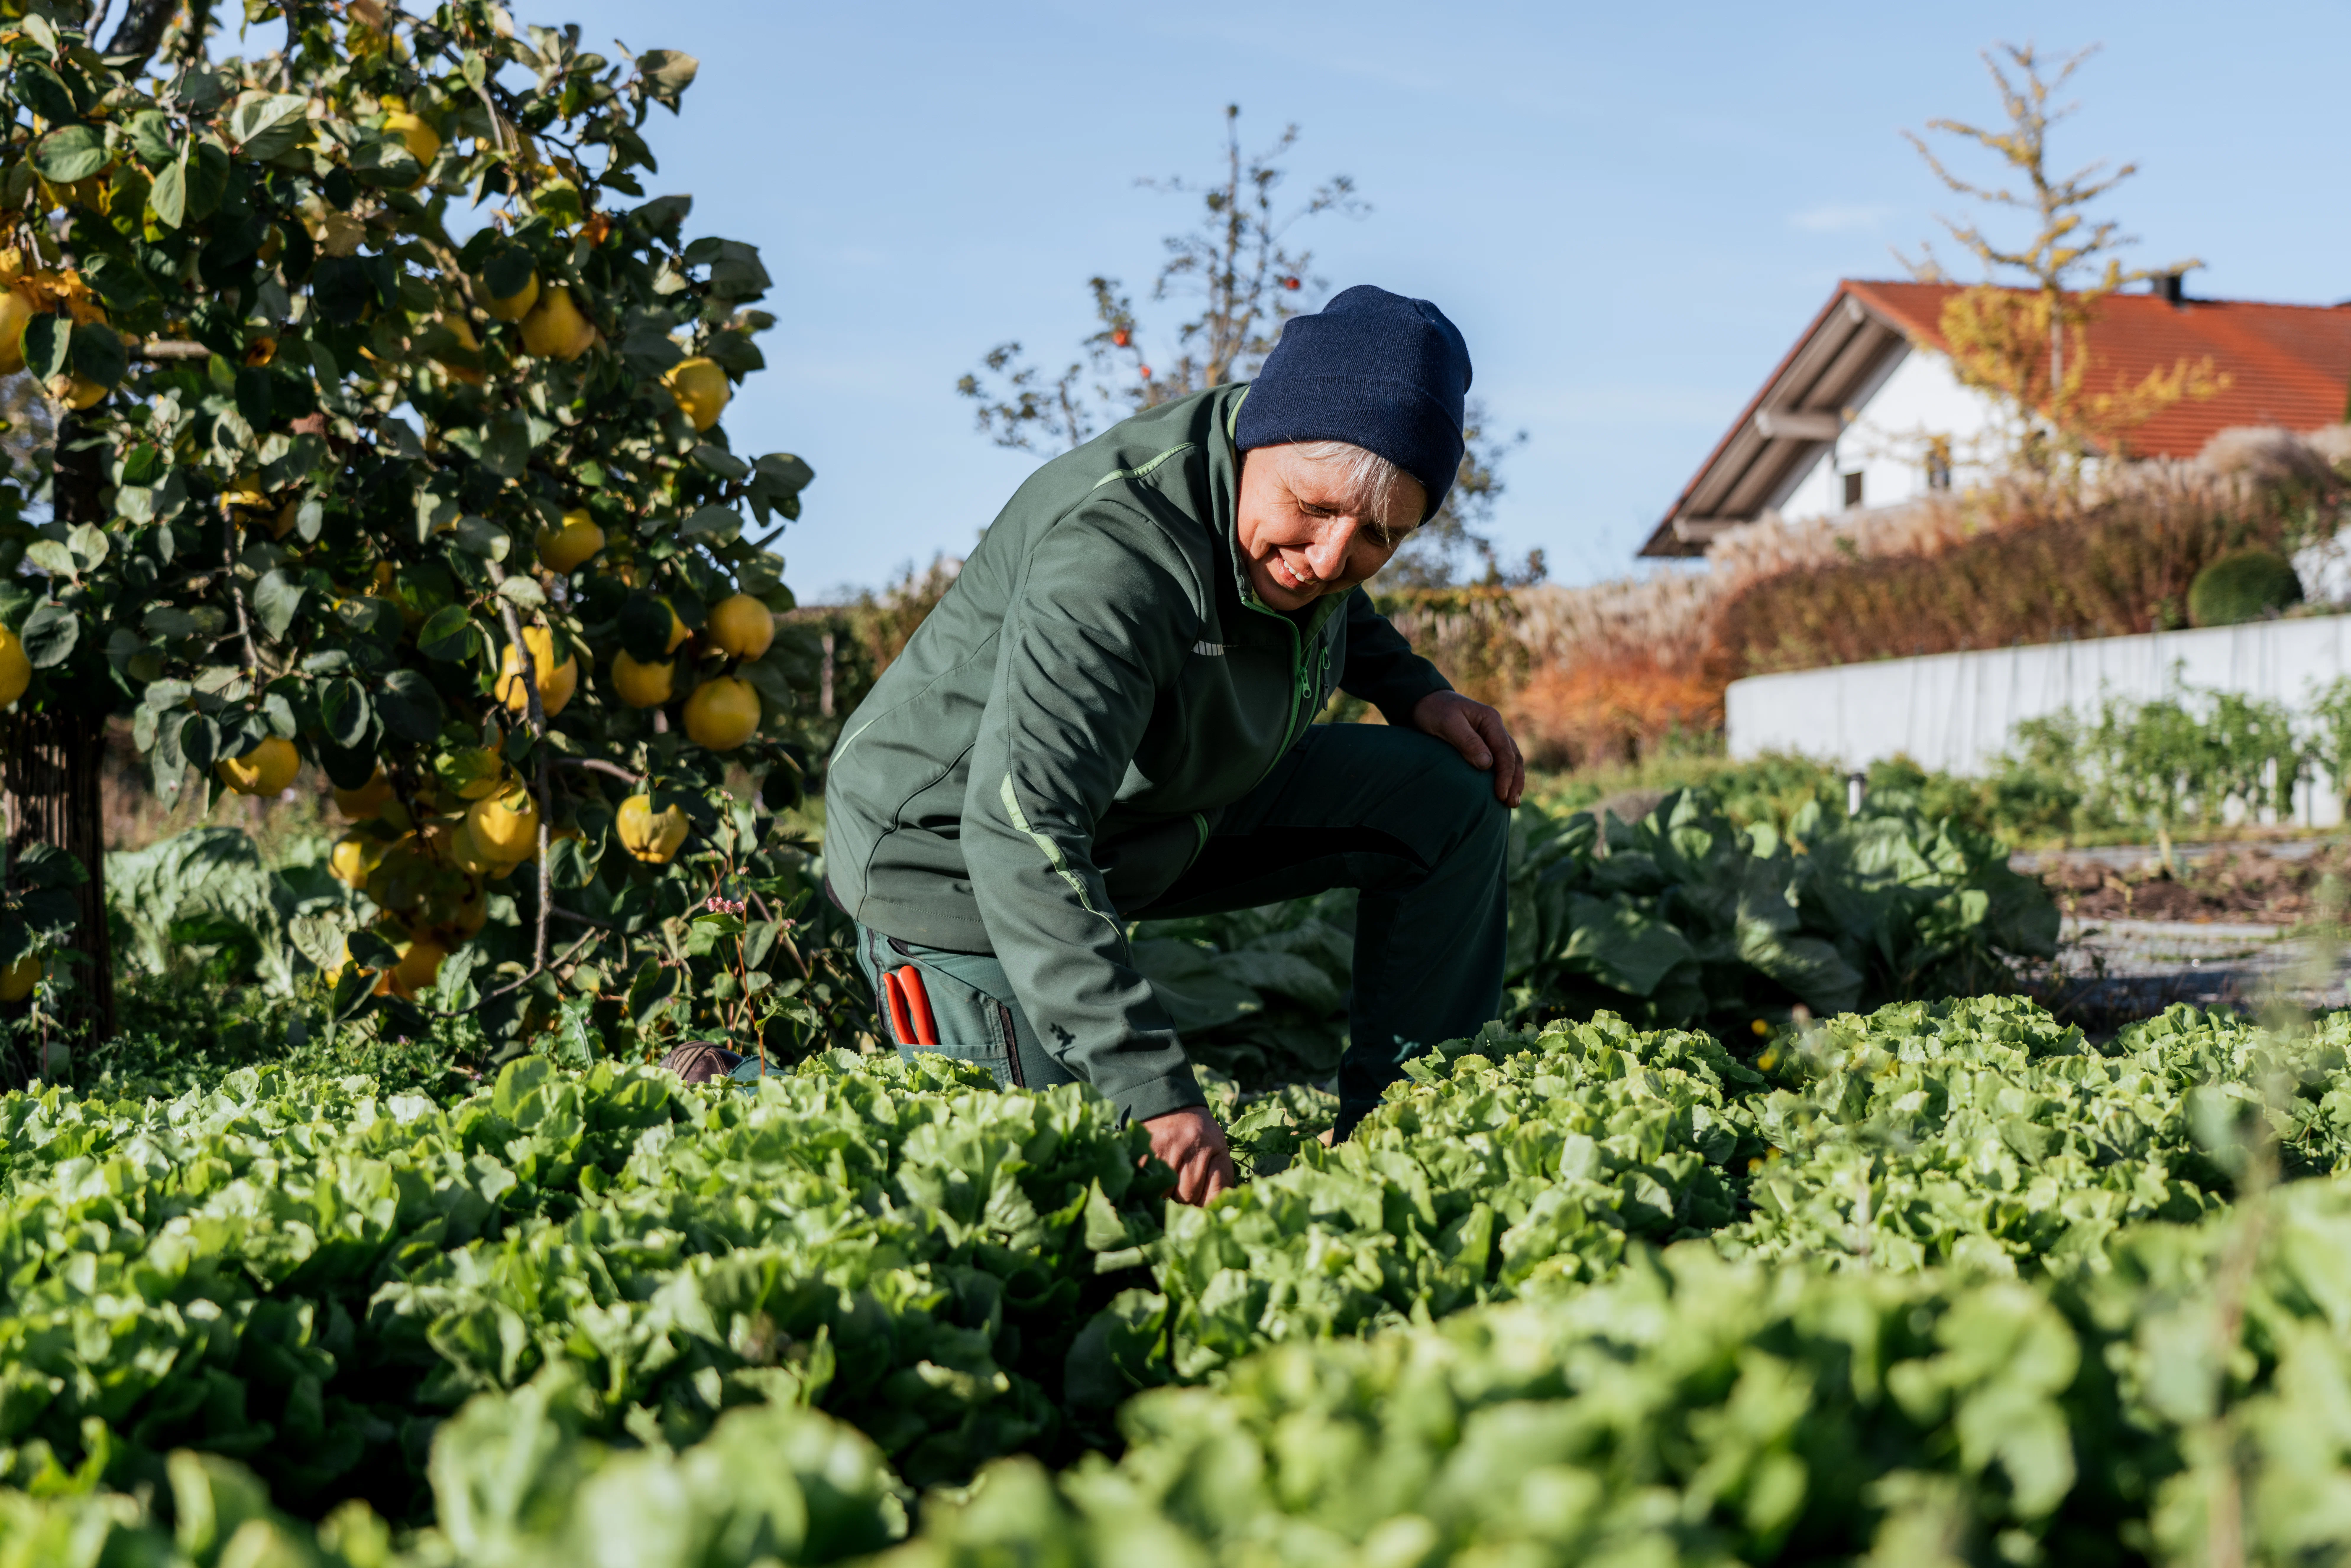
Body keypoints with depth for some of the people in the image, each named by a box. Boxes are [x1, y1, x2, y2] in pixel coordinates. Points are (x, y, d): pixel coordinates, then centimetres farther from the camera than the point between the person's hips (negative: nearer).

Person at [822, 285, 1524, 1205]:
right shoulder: (1114, 555, -37)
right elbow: (1021, 842, -44)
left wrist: (1413, 691, 0)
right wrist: (1154, 1091, -48)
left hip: (1171, 816, 8)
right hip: (958, 855, -8)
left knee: (1453, 796, 0)